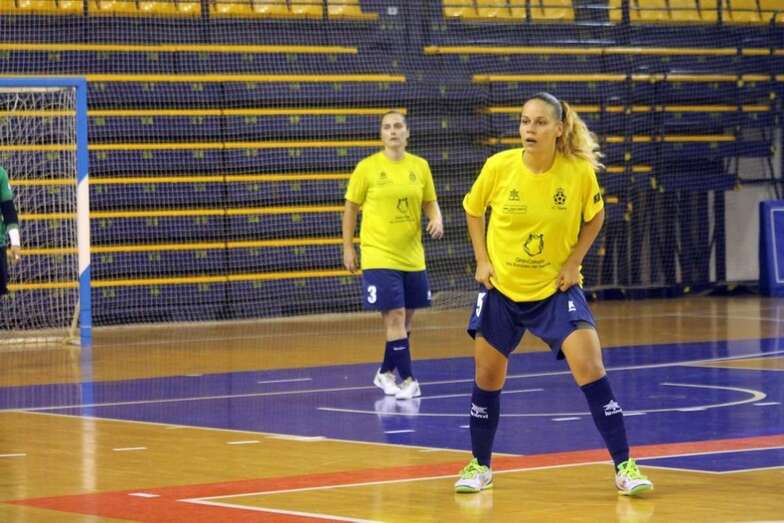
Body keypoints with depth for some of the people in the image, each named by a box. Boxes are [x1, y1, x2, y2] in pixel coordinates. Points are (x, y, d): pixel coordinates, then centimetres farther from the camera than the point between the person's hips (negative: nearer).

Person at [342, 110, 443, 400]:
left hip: (412, 256, 4)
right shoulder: (367, 167, -4)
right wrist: (348, 248, 0)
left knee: (405, 318, 11)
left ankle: (385, 373, 28)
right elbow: (350, 208, 3)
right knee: (395, 316, -12)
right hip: (379, 255, -4)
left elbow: (430, 203, 13)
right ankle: (407, 379, -7)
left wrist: (437, 221, -9)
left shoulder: (420, 166, 4)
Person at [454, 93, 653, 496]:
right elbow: (473, 209, 6)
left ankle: (624, 467, -7)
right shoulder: (499, 166, -14)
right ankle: (480, 466, 27)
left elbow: (595, 216, 5)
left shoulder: (579, 171, -15)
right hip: (501, 286, 1)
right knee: (487, 377, 7)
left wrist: (573, 261, -5)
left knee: (590, 369, -14)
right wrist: (482, 260, -2)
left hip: (556, 286, -1)